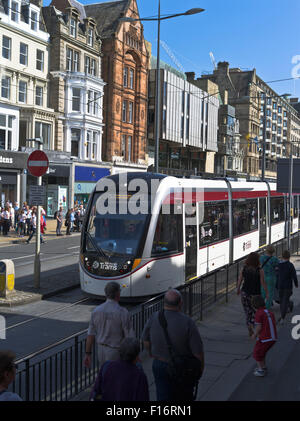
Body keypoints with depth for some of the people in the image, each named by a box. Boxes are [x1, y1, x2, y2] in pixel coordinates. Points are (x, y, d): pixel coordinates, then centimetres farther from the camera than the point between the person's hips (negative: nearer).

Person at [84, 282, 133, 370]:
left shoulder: (96, 311, -5)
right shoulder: (123, 313, -19)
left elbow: (91, 335, -1)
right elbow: (129, 337, -15)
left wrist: (87, 354, 7)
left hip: (101, 351, 5)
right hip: (116, 352, -5)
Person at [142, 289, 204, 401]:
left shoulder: (153, 319, -13)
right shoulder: (187, 322, -23)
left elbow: (145, 339, 4)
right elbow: (197, 351, -19)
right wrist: (201, 366, 1)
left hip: (159, 366, 2)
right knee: (184, 397, 22)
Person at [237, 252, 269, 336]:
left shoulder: (244, 268, -5)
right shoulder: (260, 270, -17)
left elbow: (240, 280, 5)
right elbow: (263, 283, -12)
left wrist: (238, 289, 22)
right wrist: (267, 293, 2)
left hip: (244, 293, 3)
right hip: (255, 294, -3)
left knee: (248, 312, 16)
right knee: (255, 312, 14)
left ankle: (250, 331, 19)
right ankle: (251, 325, -11)